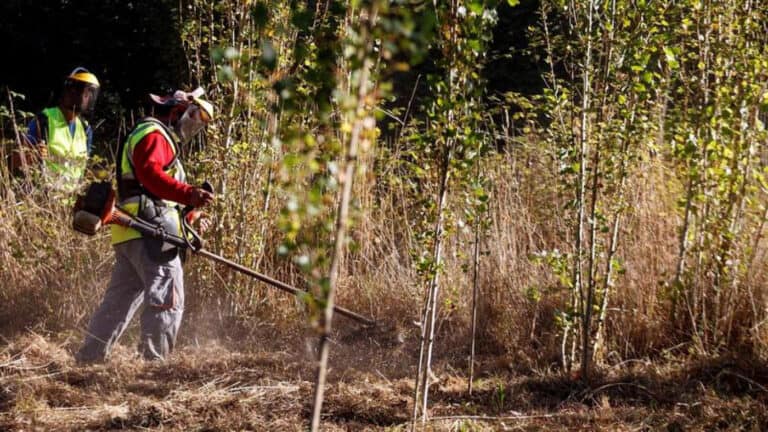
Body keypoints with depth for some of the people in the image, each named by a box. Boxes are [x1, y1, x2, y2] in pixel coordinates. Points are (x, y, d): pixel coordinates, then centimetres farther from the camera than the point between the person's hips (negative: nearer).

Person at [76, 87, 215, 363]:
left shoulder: (148, 136, 30)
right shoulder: (154, 135, -5)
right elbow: (151, 175, -23)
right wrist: (188, 195, -34)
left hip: (128, 234, 11)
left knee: (119, 299, 15)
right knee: (168, 300, -12)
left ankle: (89, 357, 19)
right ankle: (153, 360, -15)